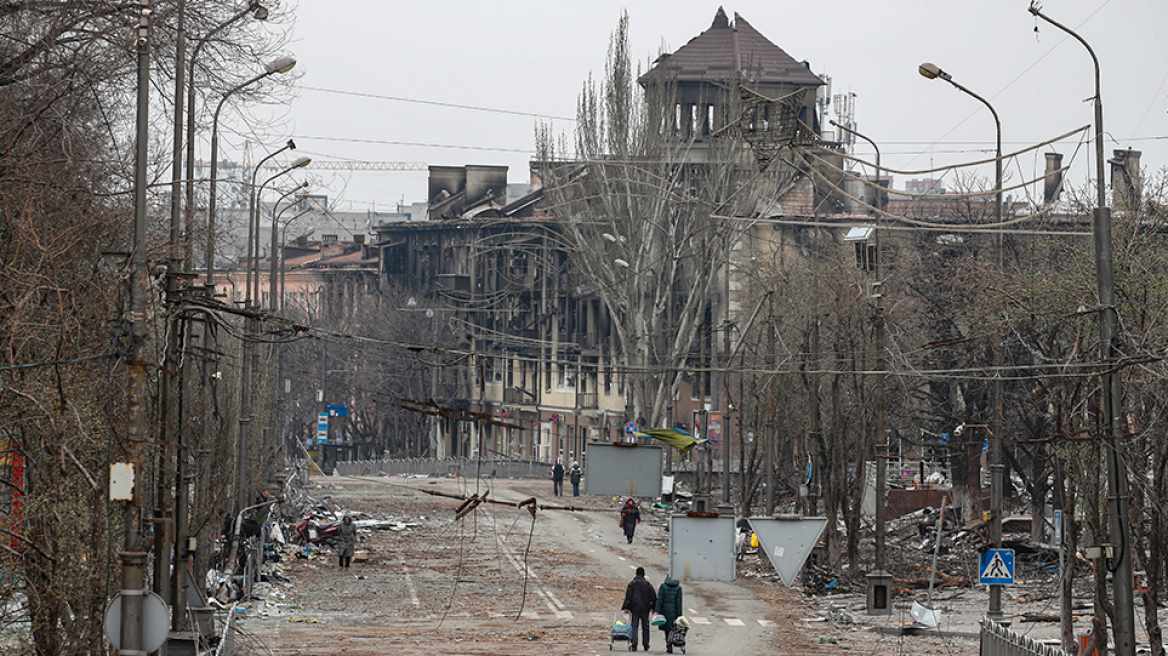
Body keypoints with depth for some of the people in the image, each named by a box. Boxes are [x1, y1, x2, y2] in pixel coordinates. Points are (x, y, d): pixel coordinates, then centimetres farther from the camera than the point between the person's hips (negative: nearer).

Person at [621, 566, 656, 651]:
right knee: (645, 626, 11)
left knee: (634, 626, -2)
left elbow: (628, 597, -5)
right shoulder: (648, 584, 4)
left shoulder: (632, 584, -1)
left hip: (634, 609, -1)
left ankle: (633, 645, -16)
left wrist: (626, 607, -4)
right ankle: (646, 645, 15)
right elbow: (653, 597, 4)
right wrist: (654, 608, 12)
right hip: (645, 609, 1)